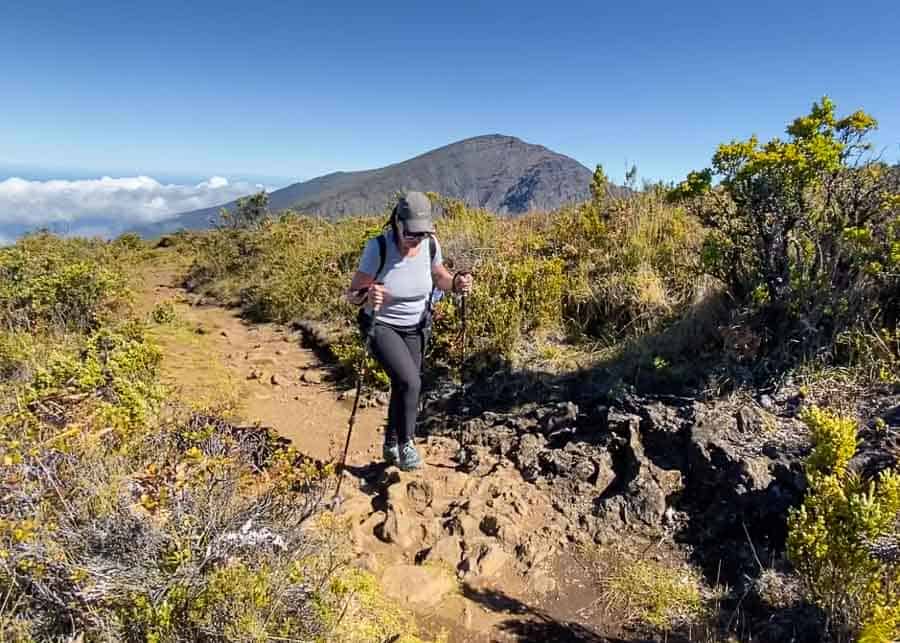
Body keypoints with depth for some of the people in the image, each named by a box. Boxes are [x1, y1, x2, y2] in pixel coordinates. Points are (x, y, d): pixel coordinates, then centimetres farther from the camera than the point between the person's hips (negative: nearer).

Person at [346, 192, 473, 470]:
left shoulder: (430, 244, -13)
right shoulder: (378, 247, -24)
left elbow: (439, 277, 6)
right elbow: (352, 294, -20)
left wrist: (456, 282, -16)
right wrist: (367, 295, -43)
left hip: (416, 327, 4)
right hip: (382, 327, -4)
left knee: (402, 387, 14)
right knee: (410, 382, -23)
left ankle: (390, 446, 39)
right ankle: (406, 444, 2)